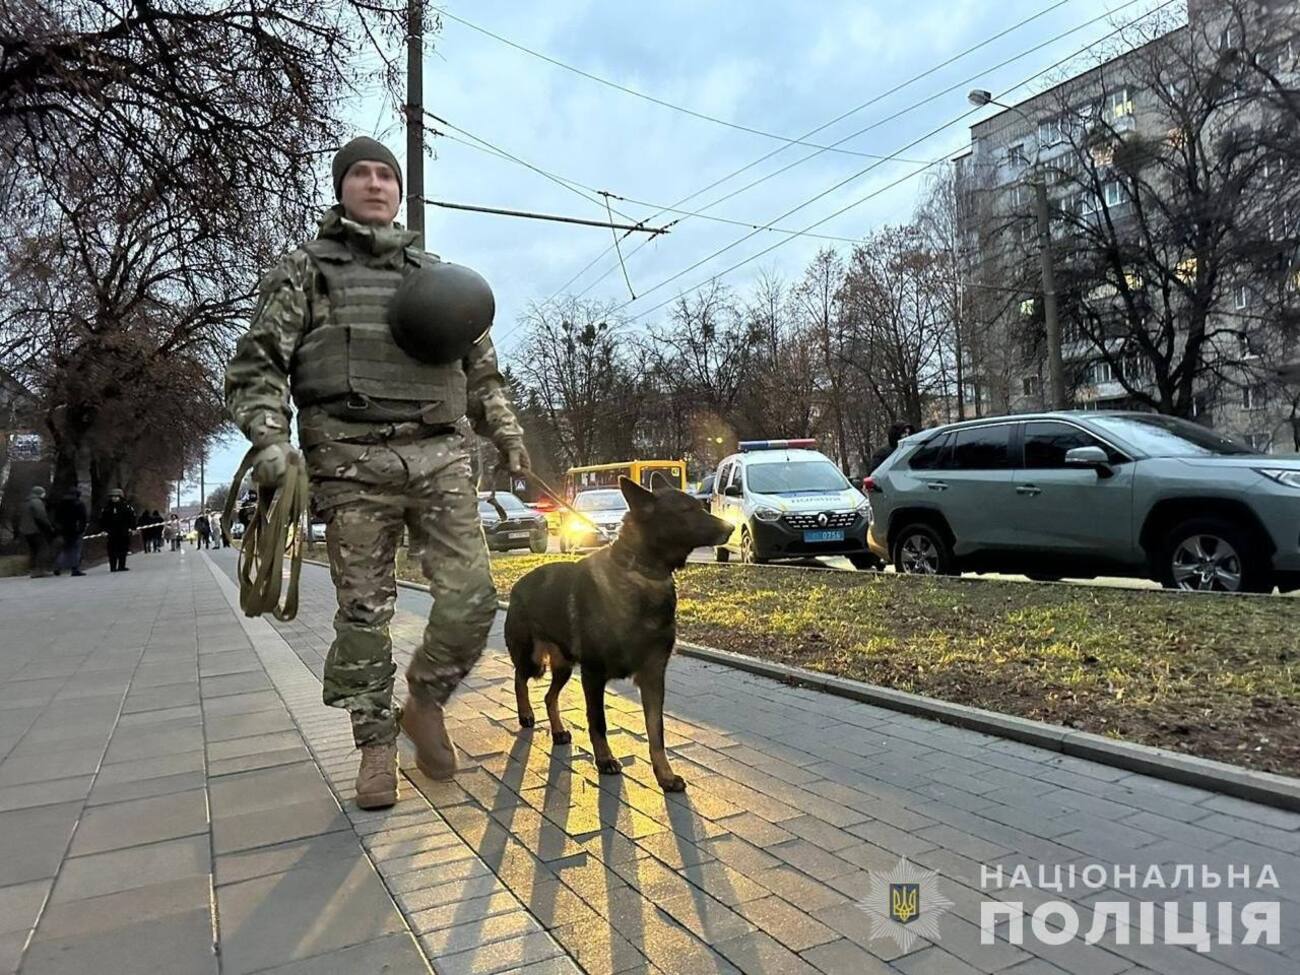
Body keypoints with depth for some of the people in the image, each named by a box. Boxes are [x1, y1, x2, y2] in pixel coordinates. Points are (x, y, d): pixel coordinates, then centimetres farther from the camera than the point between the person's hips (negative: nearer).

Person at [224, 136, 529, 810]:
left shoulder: (437, 275, 21)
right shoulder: (304, 270, 12)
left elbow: (481, 370, 26)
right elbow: (256, 364, 4)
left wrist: (506, 433, 15)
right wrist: (271, 441, -13)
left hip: (441, 457, 3)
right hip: (353, 464, -2)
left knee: (471, 598, -7)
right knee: (364, 611, 1)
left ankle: (425, 704, 18)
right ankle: (376, 743, 17)